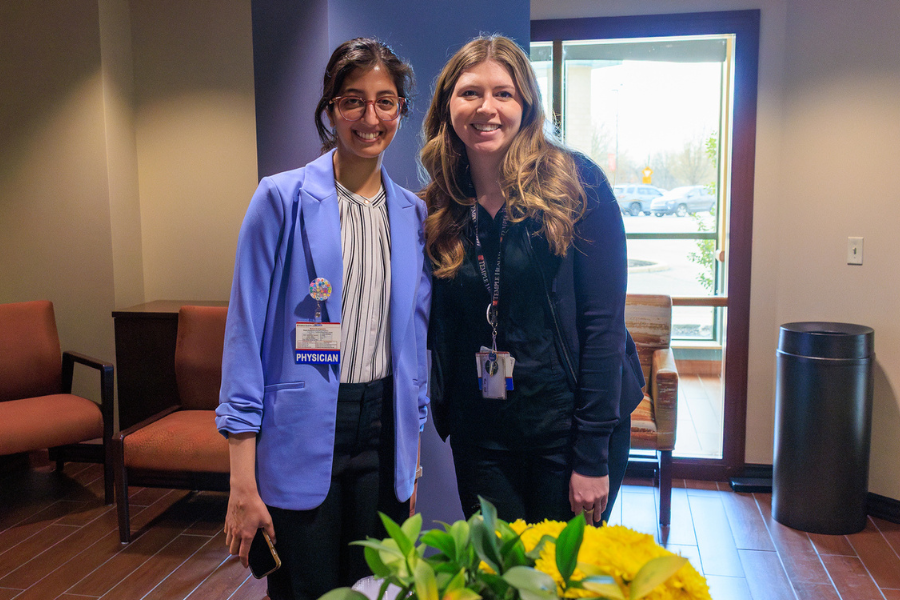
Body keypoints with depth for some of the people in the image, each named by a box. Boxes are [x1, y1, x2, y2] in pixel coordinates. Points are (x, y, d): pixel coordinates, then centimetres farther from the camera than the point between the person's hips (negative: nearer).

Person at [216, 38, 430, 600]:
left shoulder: (413, 215, 6)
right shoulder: (282, 199, -8)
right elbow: (247, 335, -9)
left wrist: (411, 458, 12)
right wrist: (243, 485, -12)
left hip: (383, 432, 4)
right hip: (301, 433, -4)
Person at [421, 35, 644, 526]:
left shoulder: (574, 183, -10)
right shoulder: (439, 209, 3)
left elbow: (603, 322, -12)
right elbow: (441, 332, 9)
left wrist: (593, 456, -14)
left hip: (568, 428, -3)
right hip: (481, 436, 3)